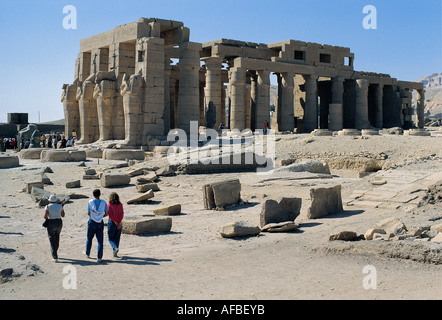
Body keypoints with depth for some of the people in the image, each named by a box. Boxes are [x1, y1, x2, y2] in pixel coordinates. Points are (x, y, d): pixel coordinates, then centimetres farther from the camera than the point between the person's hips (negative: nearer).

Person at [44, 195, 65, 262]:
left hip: (51, 224, -4)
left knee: (52, 241, 0)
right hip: (59, 223, 4)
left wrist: (46, 218, 4)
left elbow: (45, 216, -18)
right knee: (57, 239, 23)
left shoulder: (47, 207, -7)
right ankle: (55, 253, 36)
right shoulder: (60, 206, 3)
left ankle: (55, 257, -8)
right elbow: (63, 215, 12)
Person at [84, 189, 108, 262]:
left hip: (92, 222, 0)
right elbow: (106, 214, 0)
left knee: (89, 238, 19)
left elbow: (88, 213, -4)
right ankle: (99, 257, -1)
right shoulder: (103, 202, -5)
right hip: (100, 223, 0)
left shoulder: (90, 202, -8)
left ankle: (87, 253, 37)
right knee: (100, 240, 2)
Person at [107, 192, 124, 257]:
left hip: (112, 222, -3)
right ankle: (115, 253, 13)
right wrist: (119, 223, -9)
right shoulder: (120, 205, 0)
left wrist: (115, 222, -11)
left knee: (111, 237, 8)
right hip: (119, 223, 3)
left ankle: (115, 247, -18)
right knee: (117, 238, 11)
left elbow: (110, 214, -15)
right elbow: (122, 214, -7)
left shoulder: (109, 205, -8)